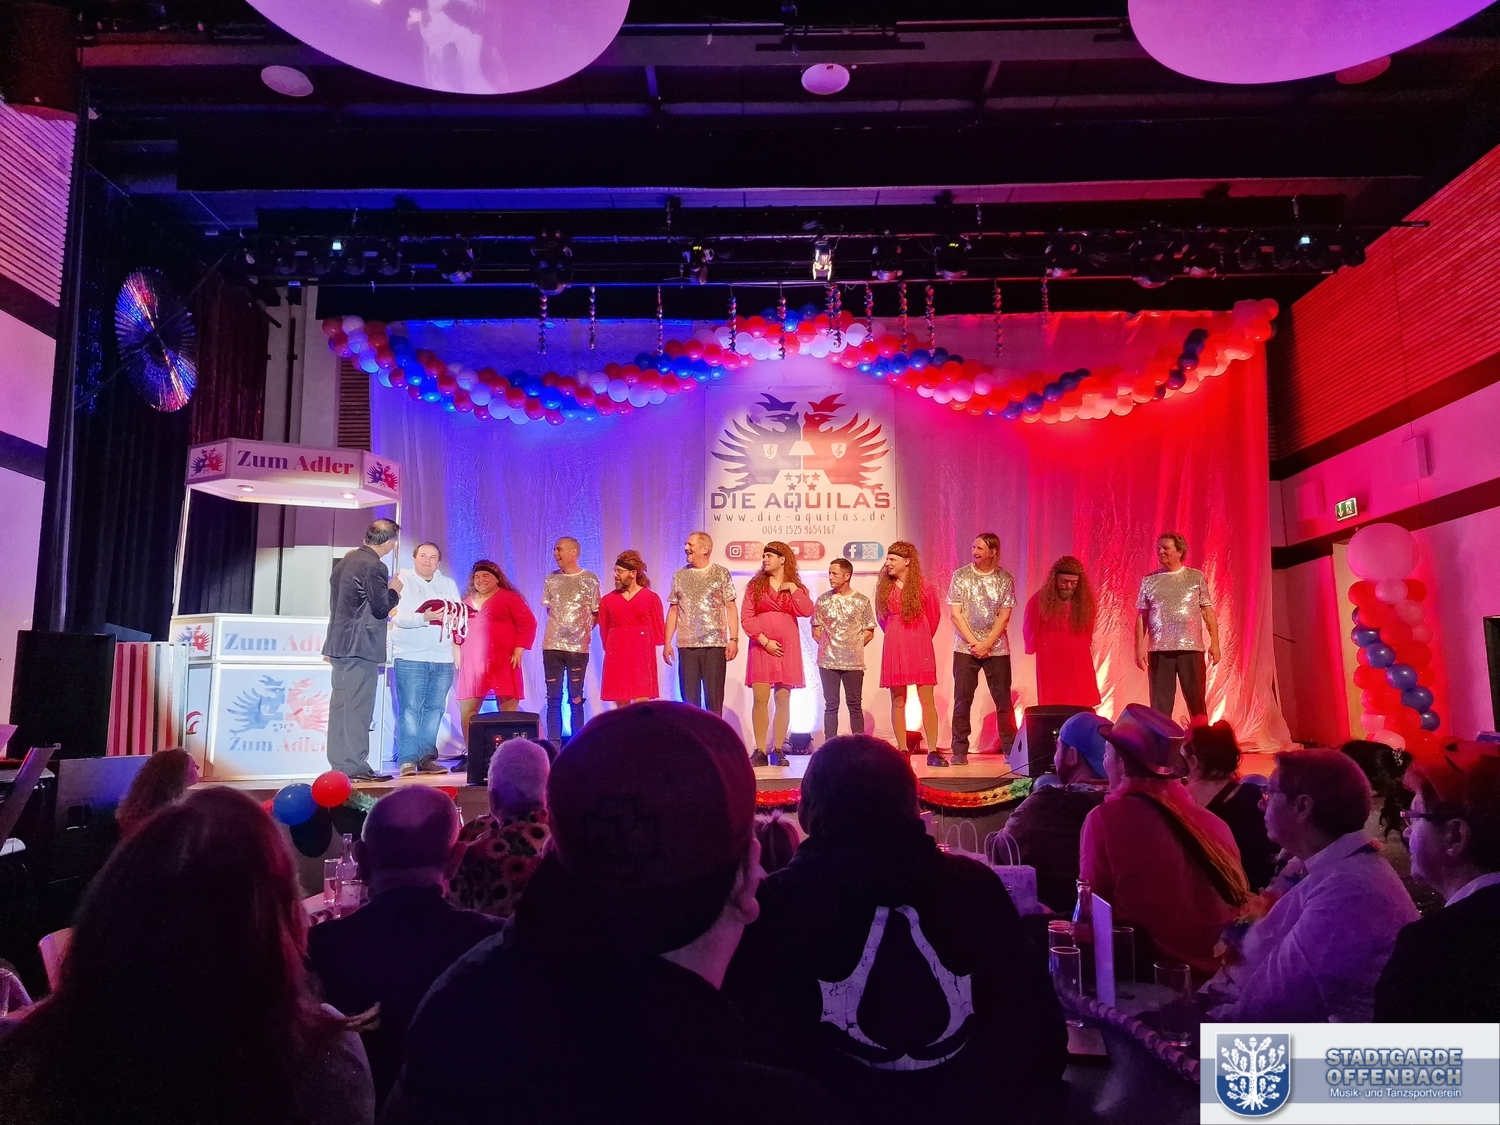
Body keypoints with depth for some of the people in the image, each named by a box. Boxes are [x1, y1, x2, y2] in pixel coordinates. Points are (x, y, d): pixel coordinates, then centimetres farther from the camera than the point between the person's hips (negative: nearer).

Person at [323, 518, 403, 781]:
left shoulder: (346, 560, 13)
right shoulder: (374, 567, -15)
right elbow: (381, 608, -14)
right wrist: (394, 591, 2)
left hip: (340, 643, 9)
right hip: (360, 646, -9)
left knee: (341, 705, 12)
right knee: (357, 707, -5)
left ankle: (339, 763, 18)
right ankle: (354, 766, -2)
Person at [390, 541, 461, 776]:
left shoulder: (449, 584, 16)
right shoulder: (402, 581, 2)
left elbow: (459, 614, 12)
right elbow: (397, 616, -10)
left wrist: (455, 617, -10)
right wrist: (424, 618, -25)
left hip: (443, 658, 4)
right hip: (410, 657, -4)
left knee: (435, 709, 2)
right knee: (410, 709, -6)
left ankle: (427, 758, 9)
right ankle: (408, 760, -3)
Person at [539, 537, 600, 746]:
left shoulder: (590, 579, -1)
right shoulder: (551, 579, 8)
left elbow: (596, 613, 3)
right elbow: (548, 610, 16)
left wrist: (582, 631, -2)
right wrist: (557, 629, 6)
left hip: (578, 647, -3)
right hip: (552, 646, 3)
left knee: (576, 699, 2)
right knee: (553, 698, 5)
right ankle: (554, 745, 10)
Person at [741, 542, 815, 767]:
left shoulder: (796, 587, 10)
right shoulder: (755, 585, 7)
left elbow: (807, 612, -8)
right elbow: (746, 617, -2)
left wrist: (792, 588, -8)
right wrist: (765, 641, -10)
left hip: (787, 649, 1)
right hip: (761, 647, -1)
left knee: (783, 700, 2)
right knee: (760, 700, -8)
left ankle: (778, 750, 7)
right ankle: (760, 751, -4)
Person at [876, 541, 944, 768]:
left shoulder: (924, 586, -3)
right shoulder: (884, 587, 5)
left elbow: (933, 617, 8)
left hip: (920, 647, -2)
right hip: (894, 649, 2)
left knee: (927, 700, -2)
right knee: (898, 701, 4)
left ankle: (933, 752, 3)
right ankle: (903, 751, 11)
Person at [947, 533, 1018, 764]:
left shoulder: (1005, 579, 1)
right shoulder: (960, 576, 0)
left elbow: (1004, 617, -2)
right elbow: (955, 614, -3)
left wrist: (986, 644, -12)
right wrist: (974, 643, -10)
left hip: (997, 649, 0)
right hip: (965, 648, 0)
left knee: (1003, 700, 2)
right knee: (962, 700, 2)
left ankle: (1010, 749, 10)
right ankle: (960, 751, 8)